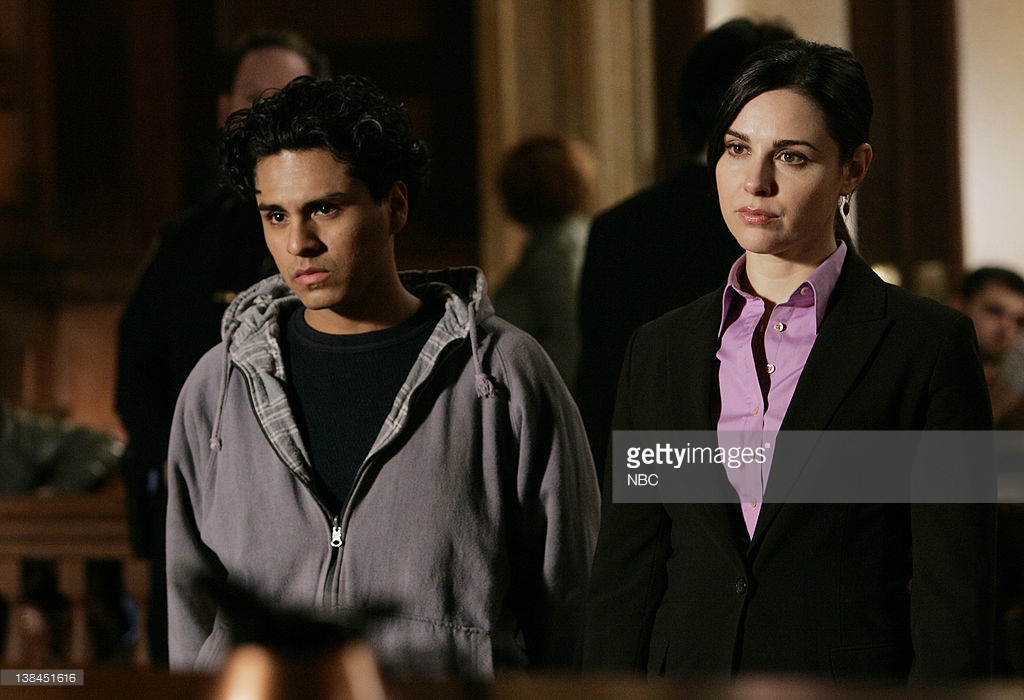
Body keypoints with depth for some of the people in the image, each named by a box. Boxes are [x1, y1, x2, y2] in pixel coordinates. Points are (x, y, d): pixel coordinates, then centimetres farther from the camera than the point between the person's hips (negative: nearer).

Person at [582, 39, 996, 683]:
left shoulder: (927, 344, -2)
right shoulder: (662, 350, 11)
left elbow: (954, 603, -5)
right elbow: (624, 576, 10)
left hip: (856, 680, -4)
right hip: (687, 678, 4)